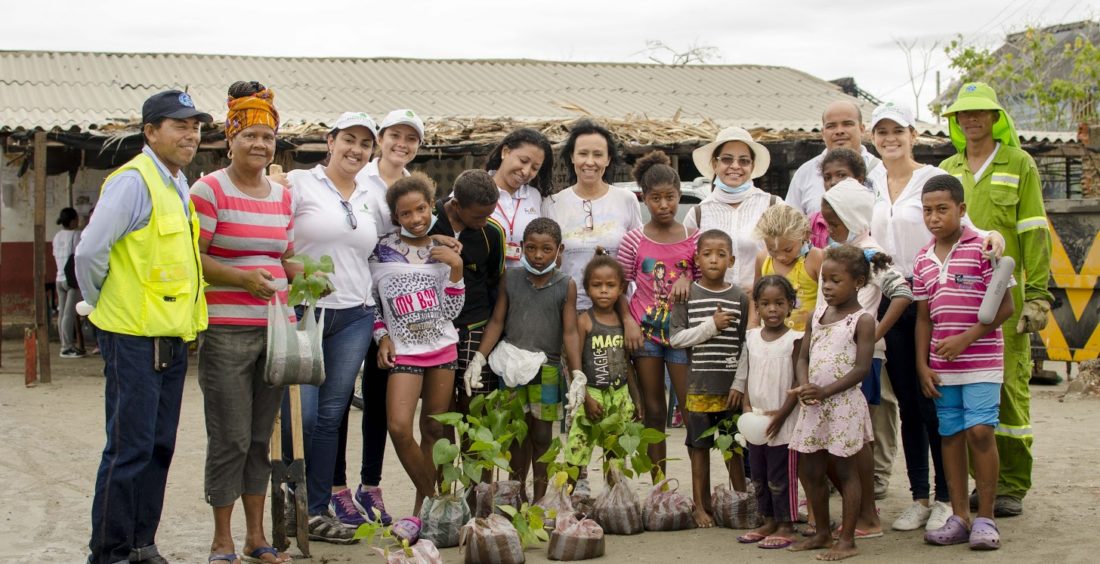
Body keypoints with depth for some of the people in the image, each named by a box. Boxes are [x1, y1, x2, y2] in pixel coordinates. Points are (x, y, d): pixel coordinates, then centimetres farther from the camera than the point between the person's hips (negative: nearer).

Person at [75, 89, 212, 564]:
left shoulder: (180, 185, 14)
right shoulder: (134, 181, -14)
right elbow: (89, 252, -17)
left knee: (159, 445, 13)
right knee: (130, 448, -4)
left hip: (173, 336, 8)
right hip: (134, 337, -8)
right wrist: (105, 305, -4)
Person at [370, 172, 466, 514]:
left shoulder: (443, 252, 6)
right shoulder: (382, 251, 1)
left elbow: (451, 311, 2)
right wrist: (382, 337, -3)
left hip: (443, 348, 2)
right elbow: (371, 301, 9)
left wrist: (456, 269, -9)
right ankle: (431, 498, -1)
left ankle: (423, 505, 17)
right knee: (398, 427, -18)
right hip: (404, 351, -2)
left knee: (434, 430, 4)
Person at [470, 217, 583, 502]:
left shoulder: (566, 285, -2)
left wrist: (578, 374, -12)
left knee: (542, 435, 7)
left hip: (547, 368, -1)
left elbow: (570, 332, -4)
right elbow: (496, 322, 3)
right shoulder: (510, 279, 2)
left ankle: (539, 499, 17)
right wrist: (479, 358, -5)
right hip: (513, 367, 1)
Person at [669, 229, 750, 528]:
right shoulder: (687, 295, 0)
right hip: (698, 385, -1)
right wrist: (711, 326, -13)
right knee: (699, 447, 6)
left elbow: (745, 344, 4)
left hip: (731, 385, 1)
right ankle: (701, 506, 16)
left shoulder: (739, 298, 3)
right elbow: (676, 338, -6)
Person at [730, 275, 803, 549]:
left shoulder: (794, 340, -9)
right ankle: (769, 522, 26)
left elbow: (799, 383, -10)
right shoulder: (752, 337, 6)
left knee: (781, 477, 0)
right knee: (759, 477, 14)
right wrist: (747, 406, -4)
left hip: (782, 423, -6)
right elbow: (745, 375, 9)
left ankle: (786, 526, 10)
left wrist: (782, 413, -15)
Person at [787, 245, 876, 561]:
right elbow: (803, 357, 11)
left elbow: (862, 368, -14)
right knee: (809, 471, 11)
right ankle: (822, 533, 26)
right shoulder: (817, 315, 12)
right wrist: (804, 386, -9)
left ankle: (847, 540, 8)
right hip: (813, 405, 7)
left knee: (845, 470, 1)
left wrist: (825, 391, -20)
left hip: (843, 403, -7)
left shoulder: (862, 320, -7)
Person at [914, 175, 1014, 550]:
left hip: (982, 361, -5)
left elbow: (1005, 305, -10)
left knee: (980, 431, -11)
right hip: (942, 366, 5)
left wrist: (965, 339, -17)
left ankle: (985, 518, 0)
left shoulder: (983, 247, -7)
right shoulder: (923, 259, 10)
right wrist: (922, 366, 6)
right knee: (951, 435, 8)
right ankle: (959, 517, 15)